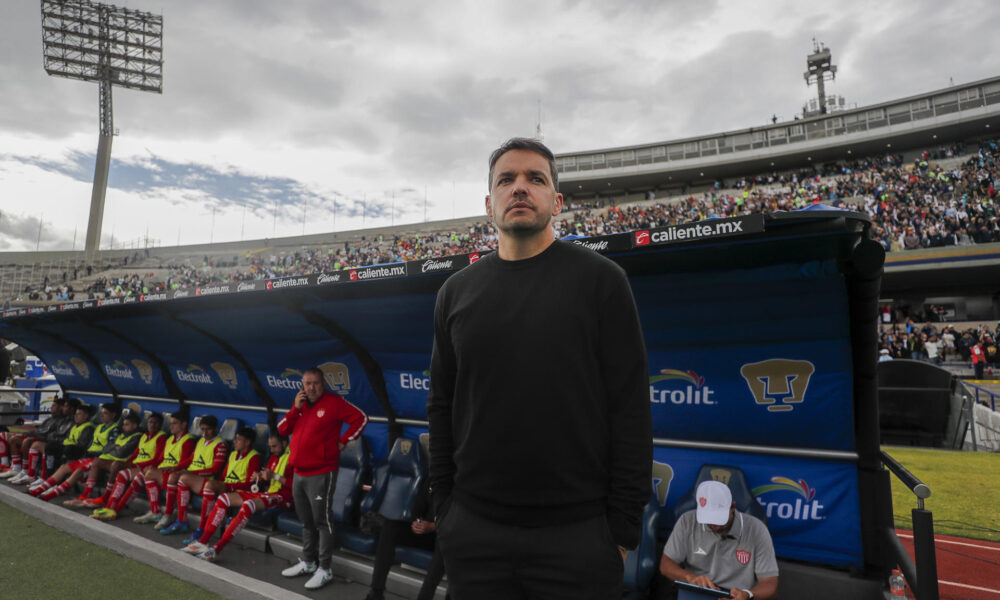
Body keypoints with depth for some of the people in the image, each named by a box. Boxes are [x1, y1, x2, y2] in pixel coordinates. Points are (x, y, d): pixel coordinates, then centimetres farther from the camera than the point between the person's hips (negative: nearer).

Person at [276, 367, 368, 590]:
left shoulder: (333, 402, -10)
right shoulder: (300, 404, 12)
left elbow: (361, 419, -12)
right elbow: (282, 430, 7)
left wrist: (343, 441, -12)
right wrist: (295, 408, -6)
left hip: (321, 474, -7)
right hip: (299, 474, 7)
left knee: (322, 521, -1)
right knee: (306, 521, 18)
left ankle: (324, 569, 7)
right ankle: (308, 562, 32)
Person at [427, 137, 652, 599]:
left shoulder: (600, 279, -4)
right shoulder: (456, 292, 6)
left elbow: (630, 408, -7)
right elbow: (442, 407, 9)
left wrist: (623, 528, -7)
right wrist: (444, 509, 6)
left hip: (577, 533, -2)